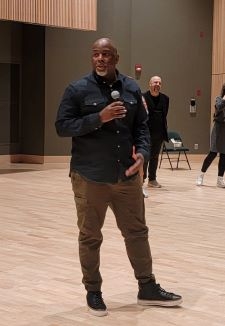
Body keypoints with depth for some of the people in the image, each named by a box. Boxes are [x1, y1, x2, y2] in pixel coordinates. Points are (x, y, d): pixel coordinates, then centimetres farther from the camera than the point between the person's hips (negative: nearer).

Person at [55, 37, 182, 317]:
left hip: (127, 176, 4)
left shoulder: (131, 89, 7)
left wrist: (142, 152, -8)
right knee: (90, 237, 7)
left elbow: (141, 126, 11)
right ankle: (93, 292, 23)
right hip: (89, 177, -3)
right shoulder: (78, 90, -5)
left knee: (137, 232, 11)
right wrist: (99, 118, -20)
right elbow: (62, 126, -9)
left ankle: (147, 288, 25)